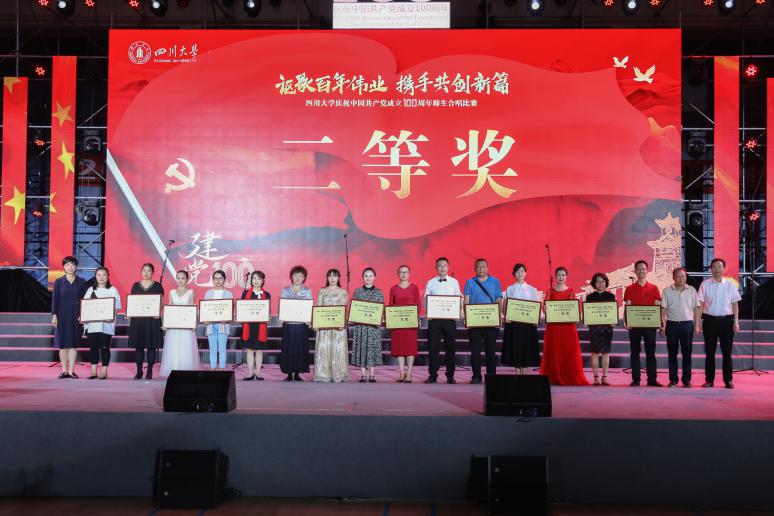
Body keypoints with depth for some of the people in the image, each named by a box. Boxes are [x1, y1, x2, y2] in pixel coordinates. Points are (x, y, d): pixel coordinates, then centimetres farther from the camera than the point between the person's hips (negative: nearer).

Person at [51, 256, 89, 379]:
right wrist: (54, 315, -5)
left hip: (76, 316, 0)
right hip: (62, 316, 0)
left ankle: (71, 370, 5)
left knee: (73, 343, 1)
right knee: (62, 343, 2)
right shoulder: (59, 282, 3)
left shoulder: (81, 282, 5)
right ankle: (64, 370, 9)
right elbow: (55, 299, 2)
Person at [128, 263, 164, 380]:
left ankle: (149, 371, 6)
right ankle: (139, 371, 10)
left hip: (152, 319, -2)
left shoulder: (157, 286, 5)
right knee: (138, 345, 2)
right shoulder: (136, 285, 12)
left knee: (151, 346, -1)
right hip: (137, 319, 2)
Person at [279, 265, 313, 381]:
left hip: (302, 325, 0)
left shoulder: (307, 291, 6)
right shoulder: (285, 290, 8)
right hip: (288, 324, 0)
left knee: (301, 349, 1)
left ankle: (297, 374, 10)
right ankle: (289, 374, 9)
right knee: (288, 349, 0)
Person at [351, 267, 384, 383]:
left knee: (373, 348, -1)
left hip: (374, 324, -1)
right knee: (361, 347, 1)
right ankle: (363, 375, 7)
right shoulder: (357, 291, 6)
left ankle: (372, 375, 6)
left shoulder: (379, 292, 4)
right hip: (360, 324, 1)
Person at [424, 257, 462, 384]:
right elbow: (425, 299, 4)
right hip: (434, 318, 0)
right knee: (433, 347, 1)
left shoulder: (454, 282, 8)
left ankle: (450, 376, 12)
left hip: (450, 318, 0)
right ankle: (432, 375, 8)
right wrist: (427, 312, -12)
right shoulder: (431, 282, 7)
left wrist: (460, 312, -9)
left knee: (450, 347, 4)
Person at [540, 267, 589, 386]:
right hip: (553, 326, 1)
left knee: (569, 351, -2)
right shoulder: (550, 291, 8)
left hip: (568, 325, 0)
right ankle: (554, 378, 6)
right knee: (553, 351, 0)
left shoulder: (571, 291, 7)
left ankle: (570, 377, 3)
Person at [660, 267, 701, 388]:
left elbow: (697, 308, 7)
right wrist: (662, 324, -4)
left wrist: (697, 325, 1)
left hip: (687, 324, 0)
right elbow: (663, 308, 2)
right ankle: (673, 380, 9)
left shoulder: (692, 290, 6)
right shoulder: (667, 291, 4)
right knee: (672, 353, 3)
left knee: (687, 353, 2)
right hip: (672, 324, 0)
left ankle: (686, 380, 10)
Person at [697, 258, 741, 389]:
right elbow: (700, 304, 2)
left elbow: (735, 304, 6)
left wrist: (736, 321, 1)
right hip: (710, 320, 0)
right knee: (710, 352, 5)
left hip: (726, 320, 0)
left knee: (727, 351, 3)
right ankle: (709, 380, 13)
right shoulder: (705, 284, 1)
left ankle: (728, 380, 11)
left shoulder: (730, 284, 3)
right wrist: (699, 321, -3)